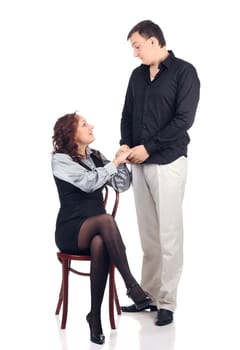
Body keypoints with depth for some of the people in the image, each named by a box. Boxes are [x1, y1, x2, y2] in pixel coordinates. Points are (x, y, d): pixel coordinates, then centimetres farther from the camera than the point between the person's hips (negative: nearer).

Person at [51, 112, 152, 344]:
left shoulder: (96, 156, 13)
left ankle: (95, 315, -32)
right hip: (71, 231, -4)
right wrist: (116, 162, -14)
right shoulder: (60, 159, -5)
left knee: (99, 244, -35)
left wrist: (122, 161, -8)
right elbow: (89, 182, -19)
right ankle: (131, 285, -37)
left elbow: (121, 185, 7)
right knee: (105, 219, -36)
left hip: (95, 230, 4)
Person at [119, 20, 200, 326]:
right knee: (147, 233, 10)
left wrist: (148, 147, -15)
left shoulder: (184, 72, -6)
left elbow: (184, 119, -13)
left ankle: (166, 302, 2)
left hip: (168, 162, -6)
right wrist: (125, 144, -3)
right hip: (139, 163, 6)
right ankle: (148, 295, 17)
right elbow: (127, 114, 17)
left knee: (168, 234, -3)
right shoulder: (137, 75, 13)